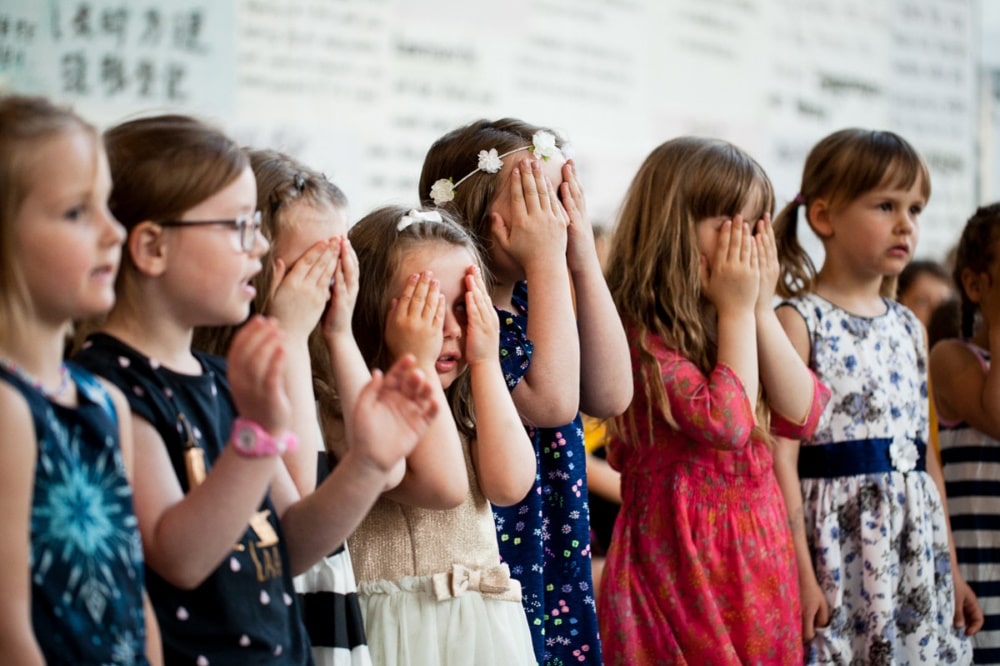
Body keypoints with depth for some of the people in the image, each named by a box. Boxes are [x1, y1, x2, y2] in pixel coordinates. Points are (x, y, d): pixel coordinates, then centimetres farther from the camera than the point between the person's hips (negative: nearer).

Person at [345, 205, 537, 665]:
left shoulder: (464, 407, 11)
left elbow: (510, 483, -6)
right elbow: (440, 483, -23)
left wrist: (485, 361, -3)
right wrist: (417, 364, -18)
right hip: (403, 626, -6)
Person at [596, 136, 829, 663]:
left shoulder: (730, 321, 10)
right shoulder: (637, 333, -14)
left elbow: (802, 414, 1)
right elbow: (726, 423, -23)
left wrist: (761, 309, -4)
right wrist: (736, 310, -14)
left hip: (759, 556, 7)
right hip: (683, 555, -7)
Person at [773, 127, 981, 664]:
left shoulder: (909, 327, 13)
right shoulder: (799, 322, -7)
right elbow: (780, 456, -13)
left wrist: (951, 568, 16)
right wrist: (800, 573, -17)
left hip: (917, 554, 6)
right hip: (839, 550, -6)